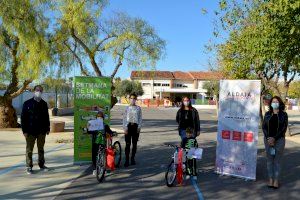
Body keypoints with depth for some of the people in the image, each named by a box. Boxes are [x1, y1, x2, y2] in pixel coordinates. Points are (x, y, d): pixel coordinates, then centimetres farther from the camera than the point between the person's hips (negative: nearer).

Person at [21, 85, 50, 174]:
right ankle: (29, 167, 14)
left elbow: (46, 117, 13)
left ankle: (41, 165, 25)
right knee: (29, 150, 4)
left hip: (42, 131, 3)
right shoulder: (27, 103, -3)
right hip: (30, 131, -3)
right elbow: (23, 118, -5)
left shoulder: (44, 104, 8)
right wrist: (24, 130, -10)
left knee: (41, 149, 14)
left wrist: (47, 128, 8)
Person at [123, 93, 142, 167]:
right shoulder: (127, 108, 3)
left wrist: (139, 127, -3)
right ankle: (127, 160, 2)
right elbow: (124, 118, 3)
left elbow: (140, 118, 6)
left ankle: (133, 158, 20)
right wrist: (125, 128, -5)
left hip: (135, 126, 1)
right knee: (128, 144, -3)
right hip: (128, 126, -1)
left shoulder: (138, 108, 5)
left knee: (134, 144, 7)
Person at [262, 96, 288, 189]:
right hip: (268, 139, 2)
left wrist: (274, 138, -14)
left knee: (277, 160, 3)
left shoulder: (283, 114, -1)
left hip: (279, 140, -2)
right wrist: (268, 138, -11)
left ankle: (276, 180, 12)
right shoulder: (267, 114, 6)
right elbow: (264, 127, 2)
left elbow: (284, 128, -7)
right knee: (269, 160, 7)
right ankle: (270, 179, 15)